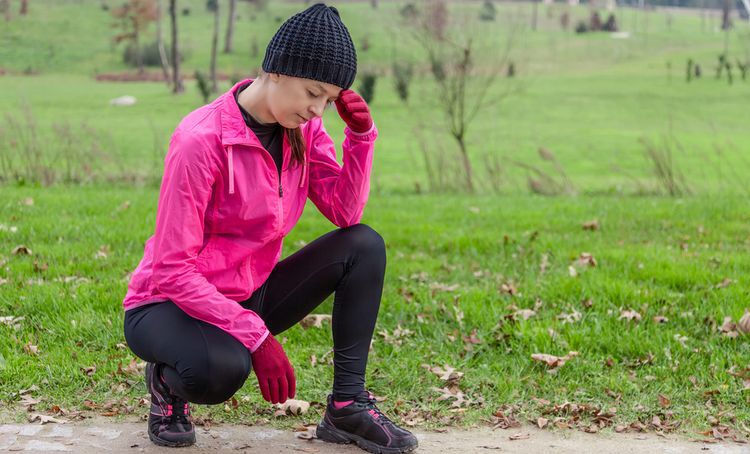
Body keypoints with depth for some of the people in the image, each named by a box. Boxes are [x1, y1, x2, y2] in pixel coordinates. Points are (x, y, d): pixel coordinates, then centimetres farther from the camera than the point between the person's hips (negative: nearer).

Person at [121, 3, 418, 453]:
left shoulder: (303, 128, -2)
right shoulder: (202, 139, -24)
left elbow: (346, 212, -6)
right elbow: (173, 270, -24)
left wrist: (361, 134, -17)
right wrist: (258, 337, -26)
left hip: (251, 296, 7)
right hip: (172, 303, -7)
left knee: (366, 246, -11)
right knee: (222, 370, -40)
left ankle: (348, 405, -10)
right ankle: (167, 382, -2)